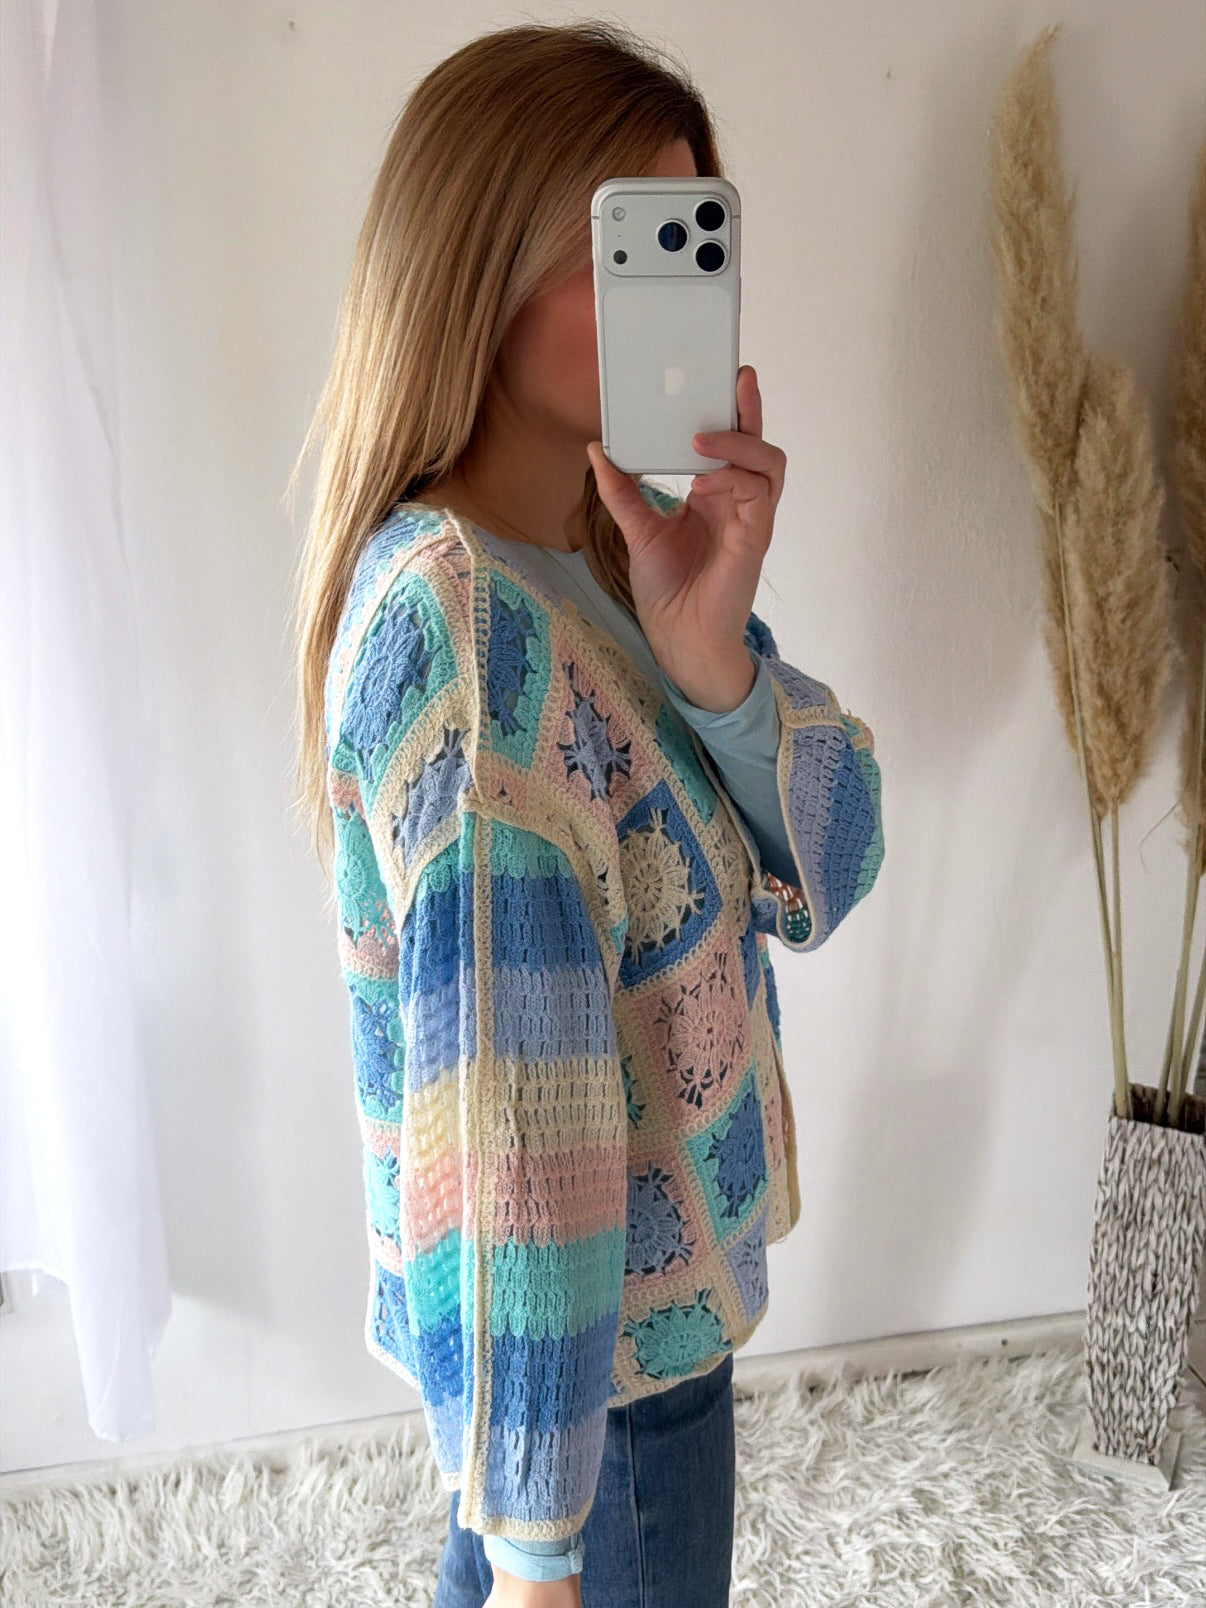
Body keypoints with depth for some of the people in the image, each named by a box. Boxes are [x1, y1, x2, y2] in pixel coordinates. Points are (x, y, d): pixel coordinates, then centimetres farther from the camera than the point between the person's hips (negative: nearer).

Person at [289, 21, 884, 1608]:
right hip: (595, 1345, -7)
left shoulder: (631, 537, -3)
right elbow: (507, 1108, -27)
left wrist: (711, 652, -24)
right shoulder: (461, 621, -29)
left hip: (655, 1277, 7)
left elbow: (827, 870, -6)